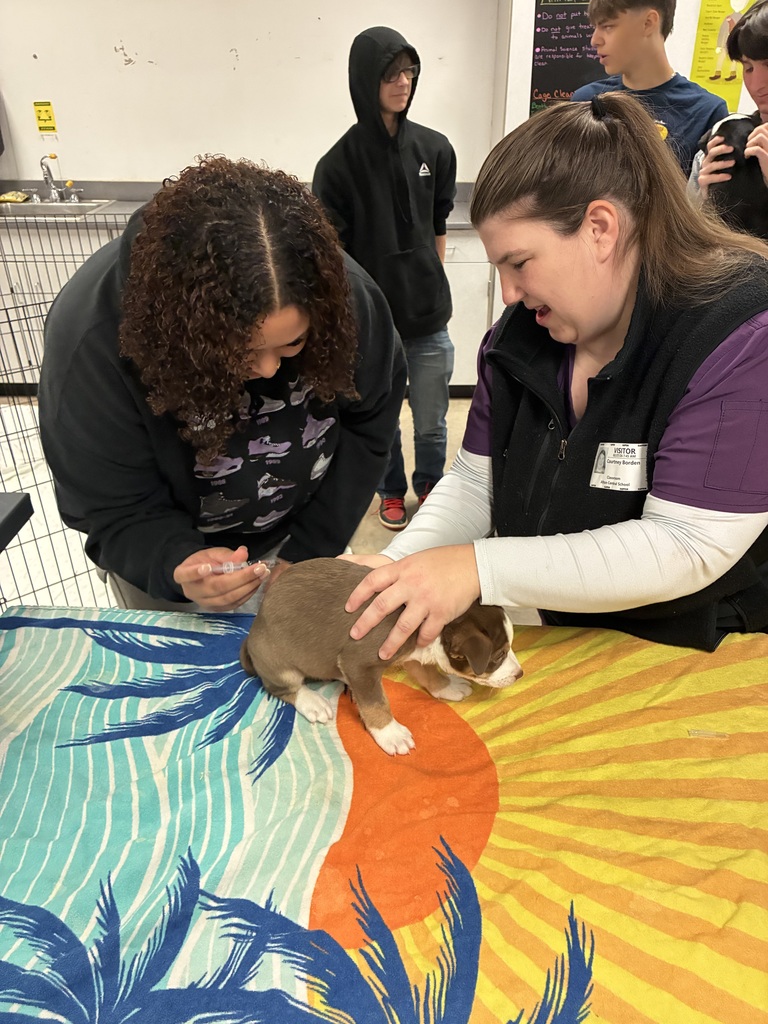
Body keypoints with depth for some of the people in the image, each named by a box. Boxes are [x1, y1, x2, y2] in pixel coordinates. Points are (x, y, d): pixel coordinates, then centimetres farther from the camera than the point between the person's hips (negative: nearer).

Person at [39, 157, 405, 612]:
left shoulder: (343, 297, -27)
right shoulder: (93, 336, -33)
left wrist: (310, 550, -16)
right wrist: (177, 565, -44)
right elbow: (117, 512, -23)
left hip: (303, 533, 2)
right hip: (165, 555, -1)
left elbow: (368, 426, -12)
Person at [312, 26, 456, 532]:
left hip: (429, 319, 2)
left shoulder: (435, 149, 3)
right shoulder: (340, 163, -6)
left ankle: (430, 486, 37)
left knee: (431, 423, 9)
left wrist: (432, 286, 14)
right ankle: (392, 491, 37)